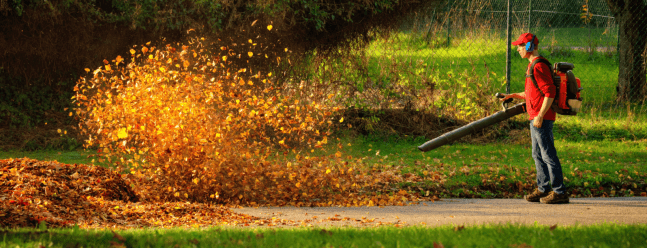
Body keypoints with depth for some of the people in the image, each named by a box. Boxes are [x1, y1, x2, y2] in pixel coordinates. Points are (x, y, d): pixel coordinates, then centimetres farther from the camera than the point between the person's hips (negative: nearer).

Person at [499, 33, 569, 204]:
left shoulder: (539, 66, -16)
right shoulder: (532, 66, 18)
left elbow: (550, 93, -22)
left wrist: (540, 116, -23)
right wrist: (513, 96, 20)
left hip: (542, 119, -11)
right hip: (535, 118, 11)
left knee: (548, 155, -9)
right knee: (538, 155, 15)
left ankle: (559, 192, -8)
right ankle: (543, 189, 20)